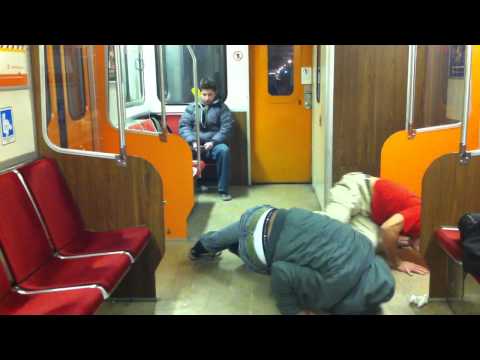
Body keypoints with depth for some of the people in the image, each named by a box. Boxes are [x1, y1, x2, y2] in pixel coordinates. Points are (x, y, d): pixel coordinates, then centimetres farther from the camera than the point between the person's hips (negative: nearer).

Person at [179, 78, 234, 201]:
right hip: (195, 144, 1)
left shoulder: (221, 107, 9)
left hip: (214, 144, -1)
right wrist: (192, 141, -14)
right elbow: (184, 126, 5)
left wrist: (213, 142, -16)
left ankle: (223, 189, -25)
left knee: (224, 150, -35)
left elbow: (227, 127, -2)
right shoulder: (192, 107, 14)